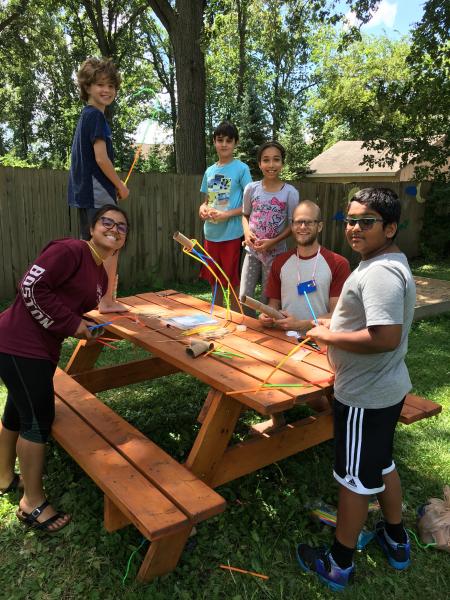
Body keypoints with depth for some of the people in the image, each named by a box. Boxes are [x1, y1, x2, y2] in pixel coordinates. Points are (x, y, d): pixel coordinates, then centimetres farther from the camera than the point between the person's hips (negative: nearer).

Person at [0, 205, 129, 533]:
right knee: (38, 419, -2)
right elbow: (32, 287, -23)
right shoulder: (69, 250, -17)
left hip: (43, 347, 10)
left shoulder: (101, 276, 12)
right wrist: (71, 325, -19)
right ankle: (33, 503, 16)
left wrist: (88, 329, 3)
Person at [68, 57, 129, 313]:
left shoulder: (86, 116, 19)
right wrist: (121, 186, -7)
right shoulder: (96, 115, -11)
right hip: (99, 193, -10)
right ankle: (108, 301, 1)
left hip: (86, 193, 10)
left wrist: (114, 185, 15)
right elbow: (101, 158, -18)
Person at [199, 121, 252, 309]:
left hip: (231, 235, -6)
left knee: (233, 282, 2)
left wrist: (227, 214, -18)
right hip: (210, 234, 6)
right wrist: (202, 209, -3)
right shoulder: (210, 171, 12)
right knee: (215, 281, 15)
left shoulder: (241, 169, -5)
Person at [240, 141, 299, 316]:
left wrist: (273, 242, -17)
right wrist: (247, 232, -10)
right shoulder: (251, 188, -3)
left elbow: (292, 225, -5)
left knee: (268, 299, 8)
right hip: (252, 250, 2)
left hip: (275, 252, -2)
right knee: (244, 297, 3)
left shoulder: (290, 192, -9)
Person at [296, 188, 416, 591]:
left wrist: (328, 336, -22)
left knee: (355, 477, 7)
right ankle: (396, 541, 47)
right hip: (386, 387, 10)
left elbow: (386, 337, -34)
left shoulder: (380, 272, -26)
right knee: (381, 464, 26)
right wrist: (337, 324, 9)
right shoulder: (388, 263, 8)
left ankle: (339, 564, 27)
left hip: (365, 396, -10)